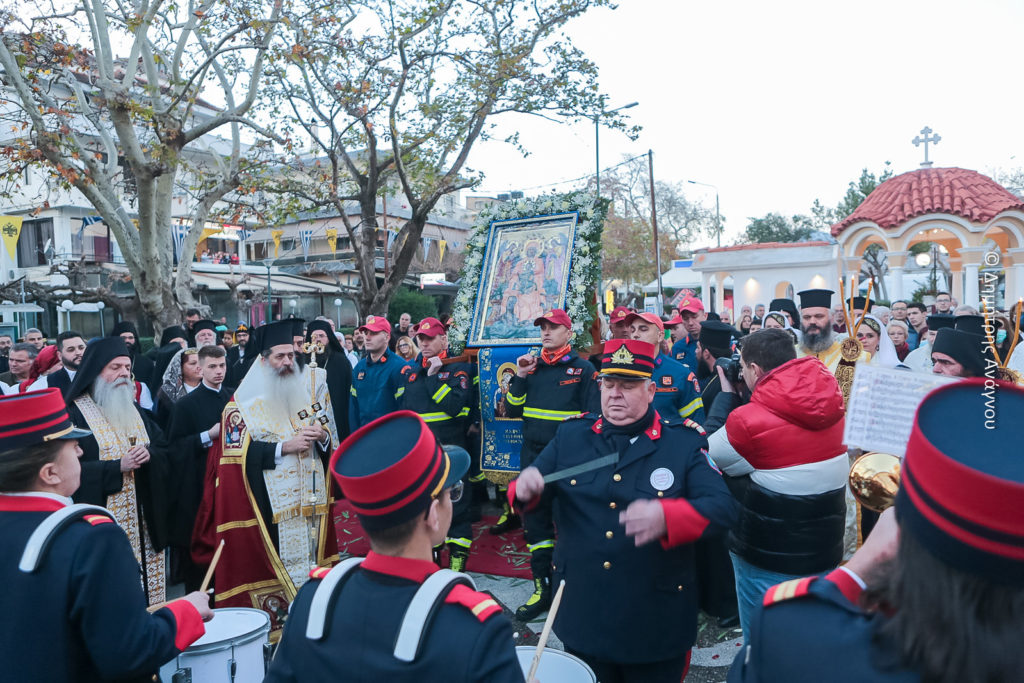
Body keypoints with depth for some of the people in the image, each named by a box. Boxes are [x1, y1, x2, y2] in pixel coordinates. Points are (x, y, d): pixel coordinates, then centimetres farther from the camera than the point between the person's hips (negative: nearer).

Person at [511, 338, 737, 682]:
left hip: (656, 623, -2)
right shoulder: (571, 434, 0)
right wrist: (525, 487, -23)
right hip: (582, 615, 3)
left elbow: (722, 508, -18)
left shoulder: (686, 440, -8)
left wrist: (667, 516, -37)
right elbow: (528, 492, 3)